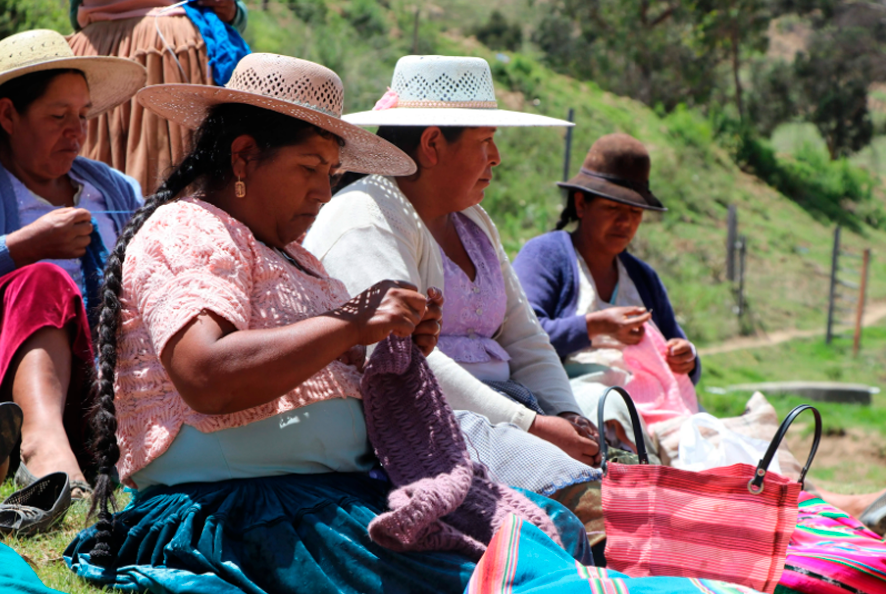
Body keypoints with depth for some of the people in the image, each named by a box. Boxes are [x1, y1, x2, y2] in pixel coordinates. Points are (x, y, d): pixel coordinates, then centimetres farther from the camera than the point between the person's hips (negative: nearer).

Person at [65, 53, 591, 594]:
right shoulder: (186, 231, -6)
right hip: (229, 506, -9)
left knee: (555, 527, -9)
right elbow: (207, 379, -24)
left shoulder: (286, 253, 24)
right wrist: (353, 327, -19)